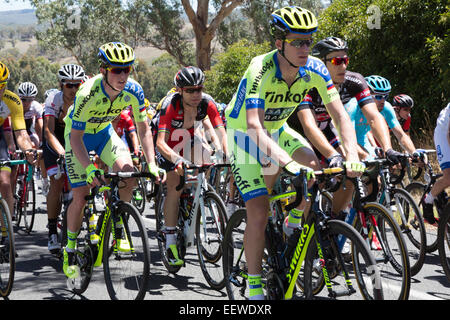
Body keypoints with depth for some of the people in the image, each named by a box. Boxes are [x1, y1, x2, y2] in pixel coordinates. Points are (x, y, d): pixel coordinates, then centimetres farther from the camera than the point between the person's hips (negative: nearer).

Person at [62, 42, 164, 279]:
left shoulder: (133, 91, -23)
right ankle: (70, 249, 12)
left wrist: (151, 164, -24)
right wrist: (89, 169, -41)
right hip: (78, 136, -3)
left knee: (128, 174, -22)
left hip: (104, 132, 3)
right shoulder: (87, 94, -35)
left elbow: (143, 129, -14)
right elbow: (76, 137, -29)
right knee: (81, 197, -9)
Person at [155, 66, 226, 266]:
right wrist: (176, 160, -60)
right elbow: (160, 142, -42)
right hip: (169, 143, -4)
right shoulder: (170, 105, -35)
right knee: (175, 187, -19)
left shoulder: (207, 102, -26)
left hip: (191, 139, 4)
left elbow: (221, 133, -29)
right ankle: (170, 242, -16)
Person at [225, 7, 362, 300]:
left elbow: (341, 114, -21)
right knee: (259, 212, -14)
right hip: (245, 135, -5)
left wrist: (352, 156, -37)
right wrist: (288, 162, -55)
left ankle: (293, 226, 5)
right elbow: (254, 127, -43)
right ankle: (254, 286, -1)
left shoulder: (314, 69, -19)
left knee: (313, 166, -23)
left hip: (276, 130, 5)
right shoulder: (261, 70, -33)